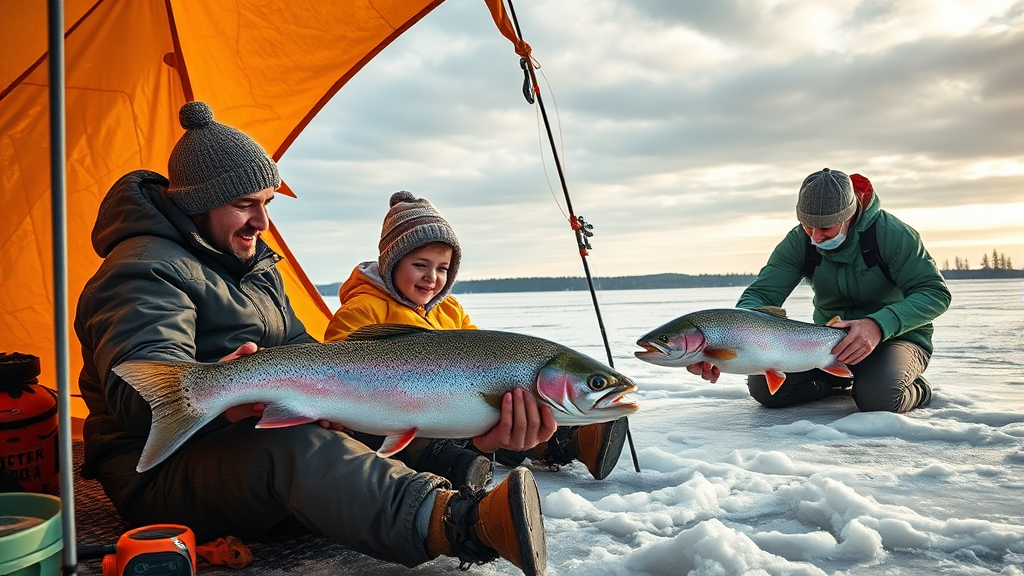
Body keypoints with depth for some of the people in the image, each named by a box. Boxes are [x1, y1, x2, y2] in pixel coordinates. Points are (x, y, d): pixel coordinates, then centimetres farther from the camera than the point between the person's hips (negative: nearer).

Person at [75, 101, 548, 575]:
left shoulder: (255, 264, 17)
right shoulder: (144, 270, -14)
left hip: (256, 438, 10)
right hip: (161, 476, -9)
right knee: (294, 446, -41)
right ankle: (461, 522, -59)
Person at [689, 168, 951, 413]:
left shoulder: (890, 233, -19)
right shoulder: (799, 241, -10)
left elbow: (935, 292, -22)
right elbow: (760, 294, -16)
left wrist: (878, 325, -41)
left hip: (896, 336, -4)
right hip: (830, 338, 4)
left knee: (878, 395, -37)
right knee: (763, 385, -16)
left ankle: (916, 390, 1)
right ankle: (840, 383, 11)